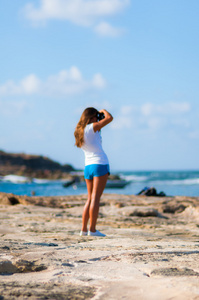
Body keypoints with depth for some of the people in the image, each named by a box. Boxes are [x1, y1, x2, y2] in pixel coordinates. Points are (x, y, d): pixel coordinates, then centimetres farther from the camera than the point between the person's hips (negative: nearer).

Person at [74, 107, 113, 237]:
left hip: (88, 166, 8)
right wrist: (103, 111, 7)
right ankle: (92, 230, -9)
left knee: (90, 199, 13)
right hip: (100, 164, -8)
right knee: (96, 198, -8)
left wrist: (98, 127, 24)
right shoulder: (91, 127, -8)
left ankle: (84, 229, 11)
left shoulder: (80, 131, 14)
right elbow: (109, 118, -12)